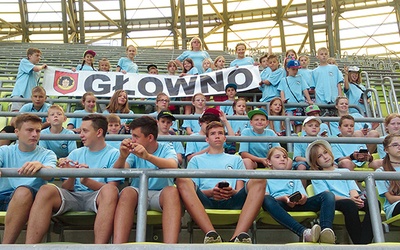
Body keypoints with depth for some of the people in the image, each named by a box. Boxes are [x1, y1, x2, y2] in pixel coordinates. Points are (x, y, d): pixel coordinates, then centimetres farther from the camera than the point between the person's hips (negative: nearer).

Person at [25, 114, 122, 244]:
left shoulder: (113, 154, 8)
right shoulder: (75, 154, 20)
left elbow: (111, 188, -3)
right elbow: (66, 189, 15)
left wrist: (86, 181, -18)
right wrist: (71, 177, -8)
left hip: (96, 199, -3)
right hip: (73, 197, 3)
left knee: (110, 190, -37)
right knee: (46, 189, -26)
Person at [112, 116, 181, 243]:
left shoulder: (166, 149, 2)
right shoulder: (133, 151, 8)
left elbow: (173, 166, -23)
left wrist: (148, 156, -39)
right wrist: (122, 157, -31)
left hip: (160, 195, -1)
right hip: (138, 193, 1)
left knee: (171, 191, -33)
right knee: (127, 192, -31)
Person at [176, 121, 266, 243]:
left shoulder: (236, 159, 33)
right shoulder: (197, 160, 29)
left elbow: (240, 190, 20)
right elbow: (191, 189, 14)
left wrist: (232, 192, -7)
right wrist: (210, 192, -9)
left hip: (231, 202, 1)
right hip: (205, 201, -1)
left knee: (259, 180, -26)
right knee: (182, 180, -30)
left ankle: (237, 236, -42)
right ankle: (211, 234, -43)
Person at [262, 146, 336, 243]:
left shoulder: (294, 177, 35)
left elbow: (305, 197, 19)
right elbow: (266, 197, 6)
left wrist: (303, 198, -8)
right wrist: (282, 198, -15)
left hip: (297, 204, 3)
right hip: (278, 205, -3)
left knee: (328, 195, -20)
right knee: (267, 199, -39)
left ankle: (326, 229, -48)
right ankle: (304, 232, -54)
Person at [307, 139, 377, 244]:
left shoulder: (345, 171, 32)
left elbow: (353, 189, 16)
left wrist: (356, 198, -11)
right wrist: (349, 199, -18)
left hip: (354, 201, 4)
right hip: (334, 204, -4)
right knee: (350, 205, -38)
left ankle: (364, 243, -39)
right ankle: (357, 242, -37)